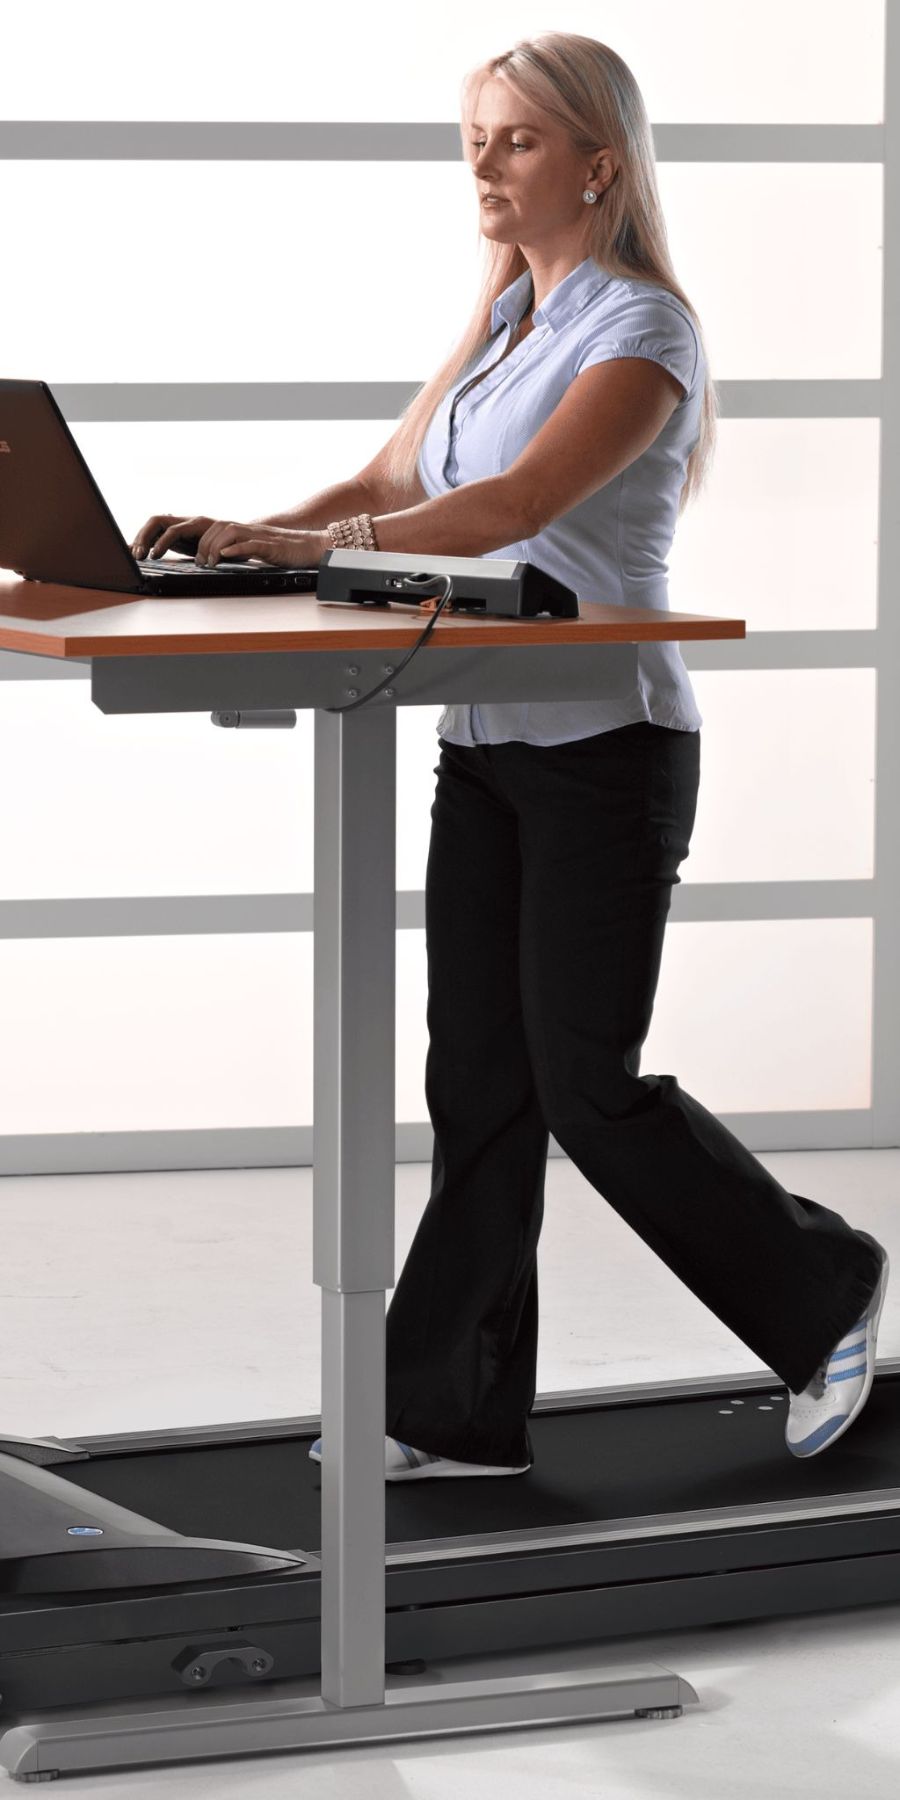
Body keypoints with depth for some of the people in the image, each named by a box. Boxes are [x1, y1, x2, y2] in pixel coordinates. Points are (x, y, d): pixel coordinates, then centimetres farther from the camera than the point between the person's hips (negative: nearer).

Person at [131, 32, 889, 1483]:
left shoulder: (640, 327, -11)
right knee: (478, 1078, 6)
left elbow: (517, 504, -25)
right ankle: (455, 1410, 10)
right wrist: (252, 534, -4)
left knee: (587, 1086, -3)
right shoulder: (503, 319, 14)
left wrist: (324, 545, -32)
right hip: (487, 744, 8)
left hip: (604, 748, -7)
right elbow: (392, 482, 13)